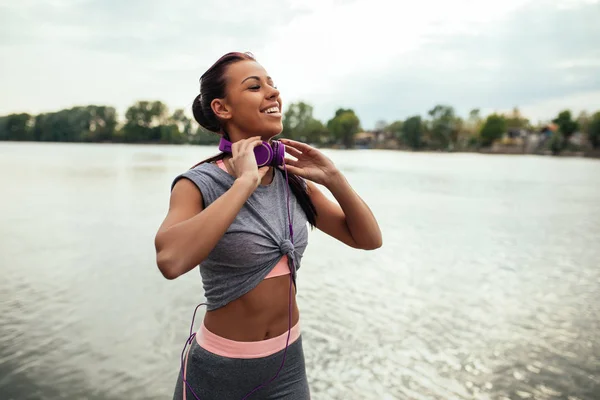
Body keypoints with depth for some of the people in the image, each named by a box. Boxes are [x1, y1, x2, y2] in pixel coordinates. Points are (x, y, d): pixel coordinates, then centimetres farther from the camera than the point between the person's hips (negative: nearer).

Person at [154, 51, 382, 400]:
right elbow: (171, 260, -37)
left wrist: (333, 178, -12)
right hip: (219, 370, -4)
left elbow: (369, 238, 1)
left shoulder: (292, 180, -3)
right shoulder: (200, 184, -17)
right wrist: (246, 182, -31)